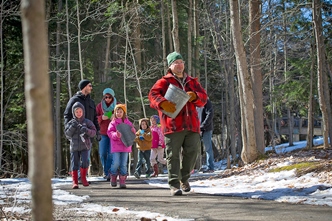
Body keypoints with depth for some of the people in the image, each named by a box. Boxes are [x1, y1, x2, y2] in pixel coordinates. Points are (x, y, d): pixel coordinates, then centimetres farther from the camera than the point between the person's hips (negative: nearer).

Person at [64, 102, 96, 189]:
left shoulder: (87, 122, 4)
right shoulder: (70, 123, 6)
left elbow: (94, 133, -1)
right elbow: (67, 135, 1)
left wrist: (87, 130, -20)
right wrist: (72, 128, -14)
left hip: (84, 146, -1)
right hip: (74, 147, 1)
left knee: (84, 161, -13)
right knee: (74, 164, -1)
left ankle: (83, 178, 9)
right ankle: (75, 182, 3)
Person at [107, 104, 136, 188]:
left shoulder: (127, 122, 11)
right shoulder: (113, 122, 2)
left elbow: (132, 132, 15)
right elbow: (110, 132, -6)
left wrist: (133, 130, -9)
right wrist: (116, 135, -24)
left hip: (125, 146, 3)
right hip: (115, 146, -2)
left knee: (123, 164, 3)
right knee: (116, 163, -8)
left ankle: (122, 181, 7)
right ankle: (113, 178, 14)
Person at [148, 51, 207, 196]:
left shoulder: (192, 82, 21)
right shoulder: (164, 82, 6)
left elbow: (203, 98, 16)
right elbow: (153, 95, -8)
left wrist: (195, 96, -7)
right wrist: (163, 103, -28)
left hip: (192, 124, 4)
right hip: (173, 124, -4)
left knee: (192, 151, 3)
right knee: (173, 155, -4)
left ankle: (184, 178, 25)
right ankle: (174, 185, -1)